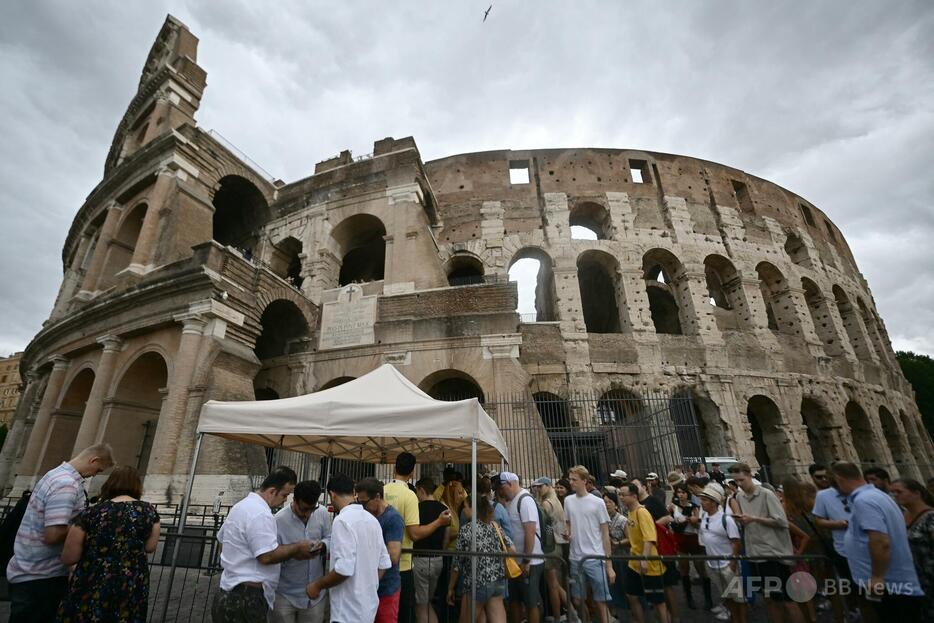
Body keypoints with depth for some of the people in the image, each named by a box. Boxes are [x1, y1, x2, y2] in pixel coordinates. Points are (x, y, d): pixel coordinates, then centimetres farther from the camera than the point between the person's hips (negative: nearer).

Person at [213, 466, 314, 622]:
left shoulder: (241, 505, 10)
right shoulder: (261, 514, -24)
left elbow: (222, 540, 23)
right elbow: (267, 556, -27)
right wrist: (298, 547, -14)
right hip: (247, 598, -10)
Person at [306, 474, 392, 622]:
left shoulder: (342, 520, -19)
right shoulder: (372, 519, 4)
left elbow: (344, 568, -25)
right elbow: (384, 563, 7)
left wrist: (317, 585, -10)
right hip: (369, 606, 8)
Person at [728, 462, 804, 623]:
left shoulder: (767, 494, -12)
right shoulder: (739, 496, 7)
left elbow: (782, 522, -15)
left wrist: (754, 519, -20)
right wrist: (740, 520, -5)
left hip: (774, 552, -6)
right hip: (755, 553, 6)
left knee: (786, 599, 3)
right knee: (769, 598, 15)